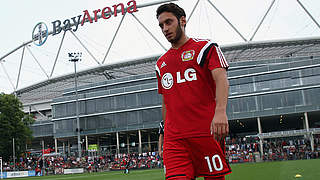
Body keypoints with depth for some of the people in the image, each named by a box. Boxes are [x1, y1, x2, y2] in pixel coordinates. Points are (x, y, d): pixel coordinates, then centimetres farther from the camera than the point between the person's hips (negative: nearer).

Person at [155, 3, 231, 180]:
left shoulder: (205, 47, 5)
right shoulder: (161, 63, 21)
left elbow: (221, 79, -11)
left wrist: (220, 111, -28)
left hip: (207, 132, -4)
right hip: (174, 138, 4)